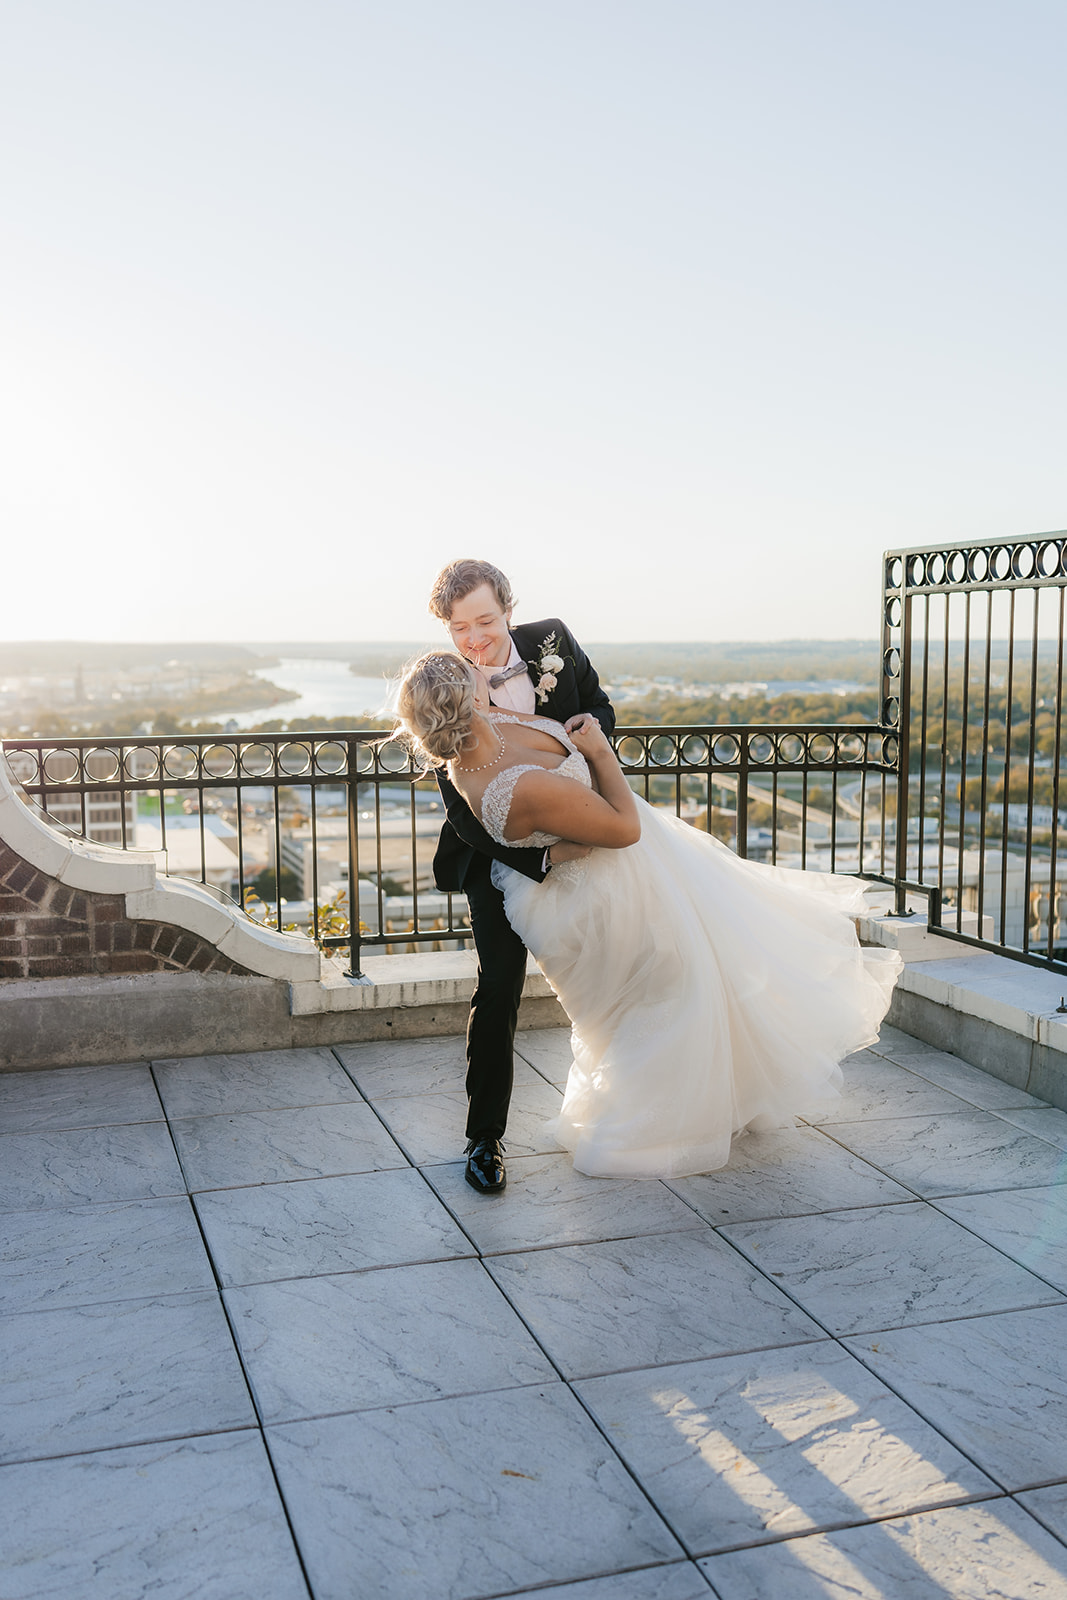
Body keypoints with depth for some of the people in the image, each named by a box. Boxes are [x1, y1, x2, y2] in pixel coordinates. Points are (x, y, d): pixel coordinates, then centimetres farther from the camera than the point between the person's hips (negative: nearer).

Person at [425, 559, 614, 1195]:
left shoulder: (554, 642, -11)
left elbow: (601, 706, 6)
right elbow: (464, 811, -22)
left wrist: (591, 725, -19)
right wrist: (542, 857, -32)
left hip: (576, 834, 4)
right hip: (500, 853, -4)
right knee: (499, 989, -11)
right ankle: (486, 1138, 3)